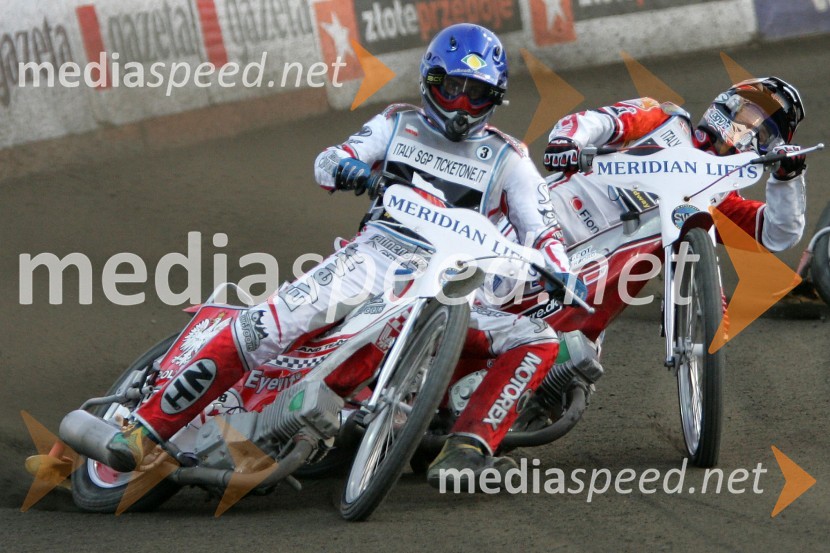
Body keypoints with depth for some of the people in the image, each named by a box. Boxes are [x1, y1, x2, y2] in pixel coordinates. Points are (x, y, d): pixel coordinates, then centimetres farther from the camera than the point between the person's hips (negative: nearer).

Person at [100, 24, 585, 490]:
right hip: (376, 255, -1)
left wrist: (565, 277, -13)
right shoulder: (399, 126, 18)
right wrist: (343, 165, -17)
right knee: (271, 323, -24)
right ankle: (148, 427, -22)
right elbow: (327, 163, 9)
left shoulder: (508, 160, 17)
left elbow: (542, 228, 8)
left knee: (538, 341, -21)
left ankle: (466, 450, -31)